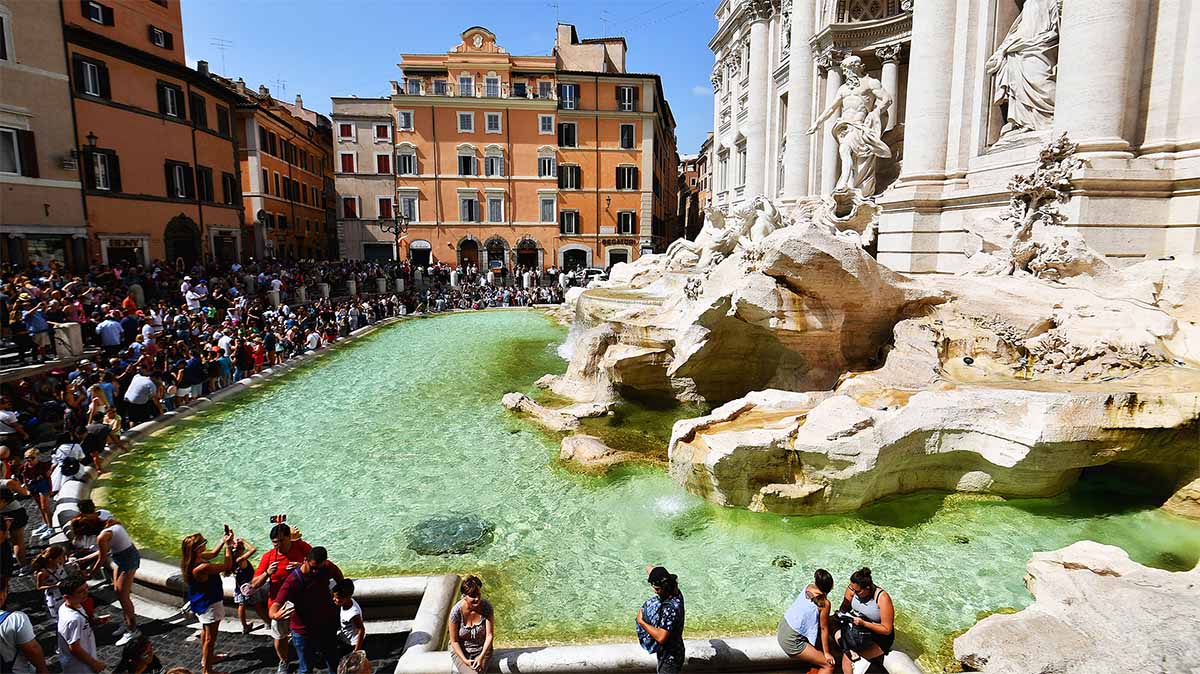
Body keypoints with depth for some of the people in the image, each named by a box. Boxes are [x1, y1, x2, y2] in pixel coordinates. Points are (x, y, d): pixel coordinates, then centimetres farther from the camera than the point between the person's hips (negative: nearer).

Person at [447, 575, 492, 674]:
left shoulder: (486, 606, -18)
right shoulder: (456, 611, -22)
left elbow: (490, 635, -11)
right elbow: (454, 641, -10)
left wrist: (481, 656, -21)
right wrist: (465, 660, -17)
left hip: (482, 650, 2)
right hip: (460, 651, -1)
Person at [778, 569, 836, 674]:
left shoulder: (808, 588, -2)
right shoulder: (825, 603, -19)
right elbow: (824, 629, -10)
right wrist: (826, 653, 1)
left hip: (783, 626, 8)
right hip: (792, 642, -7)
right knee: (829, 665, 0)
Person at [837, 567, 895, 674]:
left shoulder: (882, 598, -26)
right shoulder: (853, 588, -15)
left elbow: (887, 630, -20)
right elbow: (844, 608, 0)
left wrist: (863, 623, -30)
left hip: (879, 638, -6)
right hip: (858, 630, 6)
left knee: (847, 658, -18)